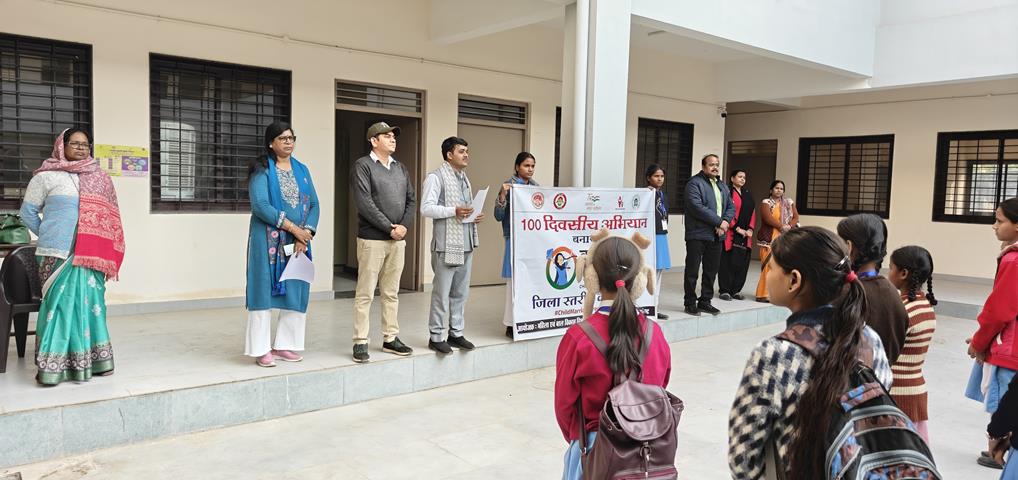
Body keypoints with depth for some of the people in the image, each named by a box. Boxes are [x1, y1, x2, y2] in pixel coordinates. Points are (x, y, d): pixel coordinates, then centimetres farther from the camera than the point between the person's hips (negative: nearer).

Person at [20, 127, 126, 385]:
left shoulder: (100, 178, 12)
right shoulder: (46, 176, 1)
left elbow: (109, 216, 12)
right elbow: (28, 211, 8)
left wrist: (106, 254, 3)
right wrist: (48, 236, 10)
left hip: (91, 255, 3)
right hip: (58, 254, -3)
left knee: (90, 303, 6)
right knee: (60, 305, -4)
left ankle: (91, 359, 14)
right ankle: (51, 365, 3)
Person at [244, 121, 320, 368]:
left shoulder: (302, 170, 12)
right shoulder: (262, 169, -4)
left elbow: (314, 204, 7)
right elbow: (260, 205, -15)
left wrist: (306, 233, -8)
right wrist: (292, 227, -16)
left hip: (299, 242, 5)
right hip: (269, 241, -5)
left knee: (296, 293, 6)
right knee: (265, 291, -1)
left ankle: (283, 345, 18)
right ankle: (262, 349, 6)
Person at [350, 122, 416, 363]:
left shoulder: (400, 168, 16)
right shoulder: (363, 165, -4)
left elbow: (411, 200, 12)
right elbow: (364, 203, -13)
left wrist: (404, 226, -5)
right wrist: (389, 227, -14)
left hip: (398, 239, 6)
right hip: (372, 239, -6)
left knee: (391, 293, 12)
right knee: (365, 294, -1)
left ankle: (390, 339, 20)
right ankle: (360, 343, 5)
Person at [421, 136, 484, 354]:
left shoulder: (464, 178, 19)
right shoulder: (436, 177, -6)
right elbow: (426, 208, -14)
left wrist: (476, 216, 7)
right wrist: (454, 211, -21)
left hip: (466, 244, 8)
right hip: (446, 246, -8)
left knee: (460, 293, 12)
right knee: (441, 293, -2)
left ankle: (456, 333, 21)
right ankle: (436, 336, 8)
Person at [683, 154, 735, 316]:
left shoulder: (722, 185, 18)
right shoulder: (694, 183, -7)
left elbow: (731, 207, 14)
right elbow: (697, 207, -19)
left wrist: (725, 221, -7)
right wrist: (719, 221, -16)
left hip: (717, 235, 7)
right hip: (697, 235, -7)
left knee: (711, 270, 12)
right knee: (692, 271, 0)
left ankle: (705, 301, 22)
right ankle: (690, 303, 9)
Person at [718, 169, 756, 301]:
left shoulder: (748, 195, 18)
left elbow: (752, 212, 16)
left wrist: (750, 229, 1)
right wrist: (737, 228, -14)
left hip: (745, 236, 6)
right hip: (730, 234, -6)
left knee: (742, 263, 5)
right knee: (727, 262, -4)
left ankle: (736, 290, 14)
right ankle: (724, 290, 3)